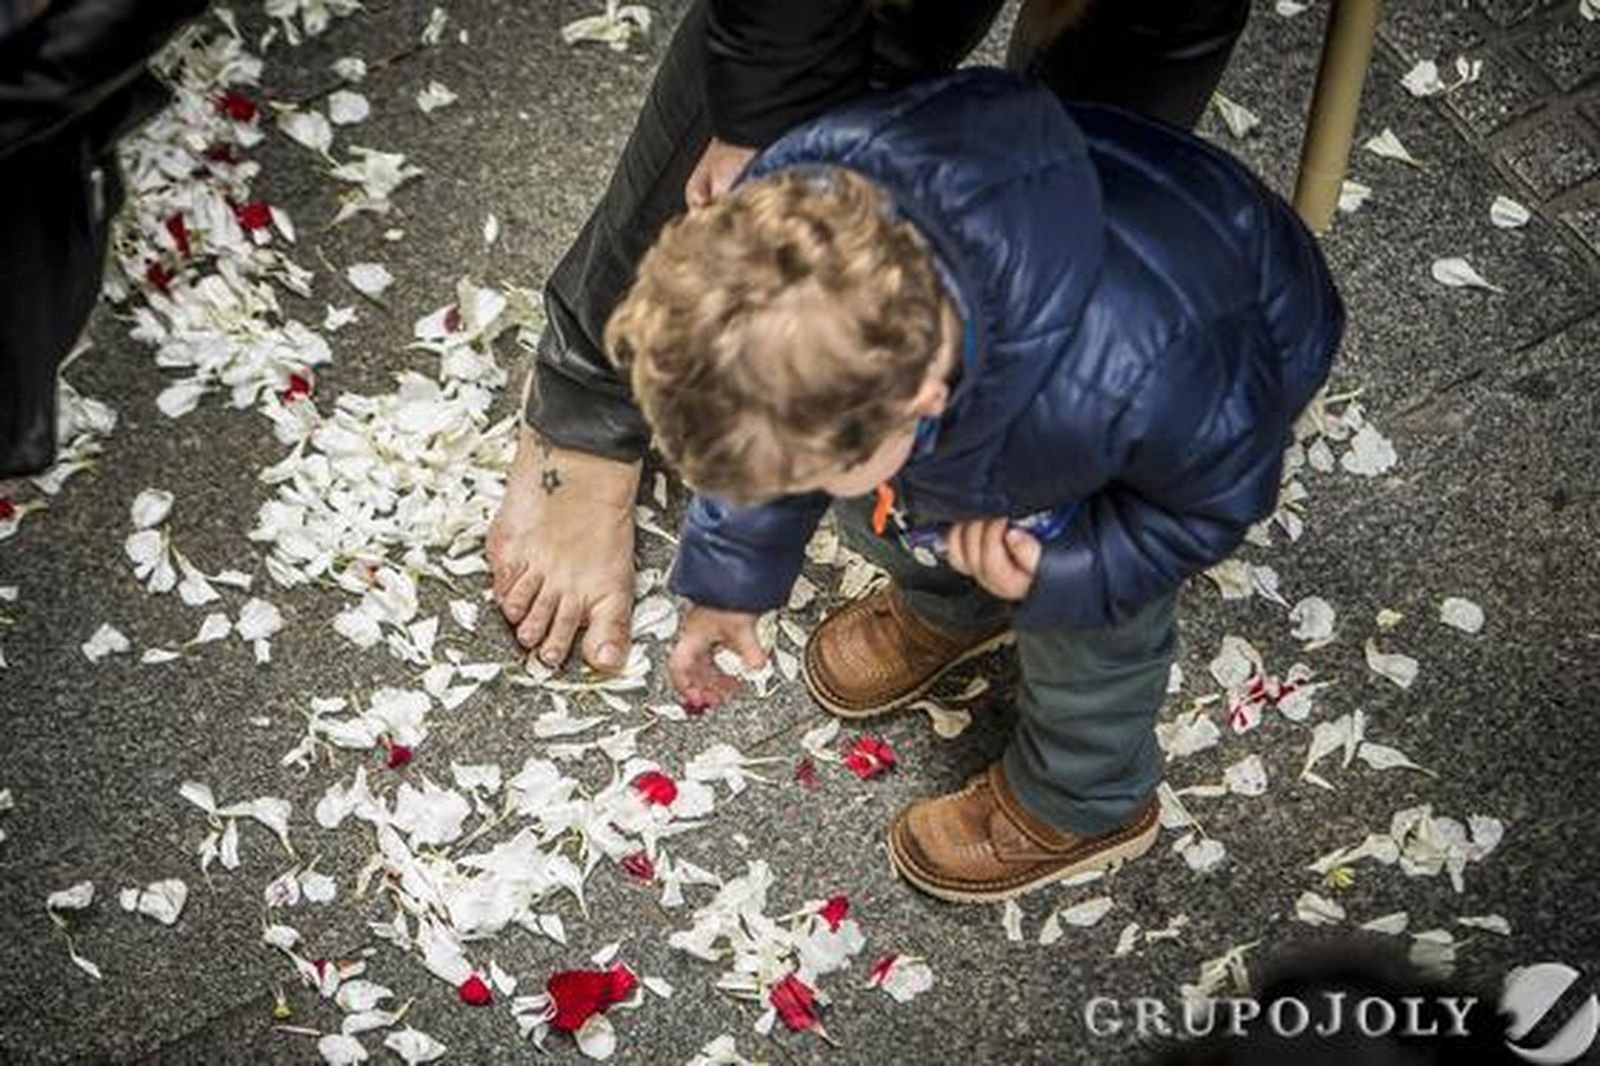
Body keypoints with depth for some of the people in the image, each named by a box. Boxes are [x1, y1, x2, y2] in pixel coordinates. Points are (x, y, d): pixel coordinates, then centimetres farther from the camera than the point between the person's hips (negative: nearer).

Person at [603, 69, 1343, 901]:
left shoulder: (1136, 387, -50)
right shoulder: (801, 226, -37)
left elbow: (1222, 487, -22)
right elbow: (761, 437, -13)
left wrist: (1065, 570, -29)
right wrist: (728, 579, -3)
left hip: (1223, 367, -4)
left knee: (1087, 624, 2)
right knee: (880, 511, 13)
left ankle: (1082, 807, 35)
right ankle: (944, 608, 50)